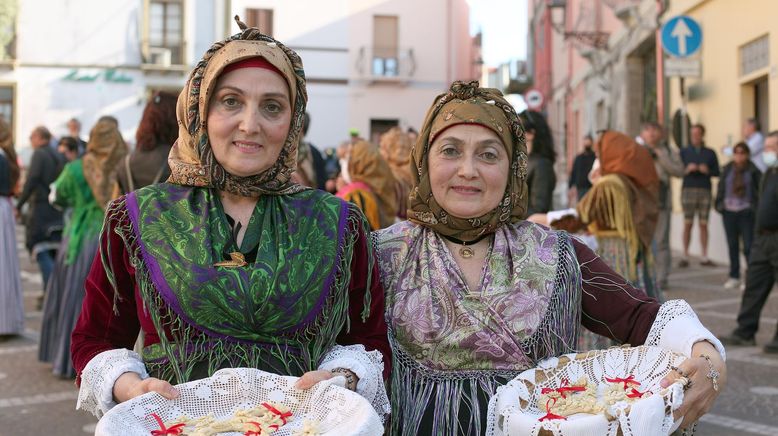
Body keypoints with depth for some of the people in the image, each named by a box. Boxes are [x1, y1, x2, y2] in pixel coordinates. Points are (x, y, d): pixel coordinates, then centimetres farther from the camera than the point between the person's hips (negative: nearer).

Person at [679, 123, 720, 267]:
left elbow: (717, 172, 10)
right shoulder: (684, 152, 9)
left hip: (705, 190, 1)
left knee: (703, 224, 0)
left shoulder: (710, 153, 11)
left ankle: (705, 258, 3)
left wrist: (707, 170, -9)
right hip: (688, 189, -1)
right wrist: (687, 170, -12)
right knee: (688, 224, -3)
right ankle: (685, 257, 0)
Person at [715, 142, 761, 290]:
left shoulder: (753, 171, -2)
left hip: (747, 213, -3)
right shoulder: (727, 170, 6)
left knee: (748, 246, -8)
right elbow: (721, 188, 10)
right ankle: (734, 277, 19)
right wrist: (719, 205, 3)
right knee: (732, 245, 10)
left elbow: (761, 189, -1)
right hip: (729, 211, 3)